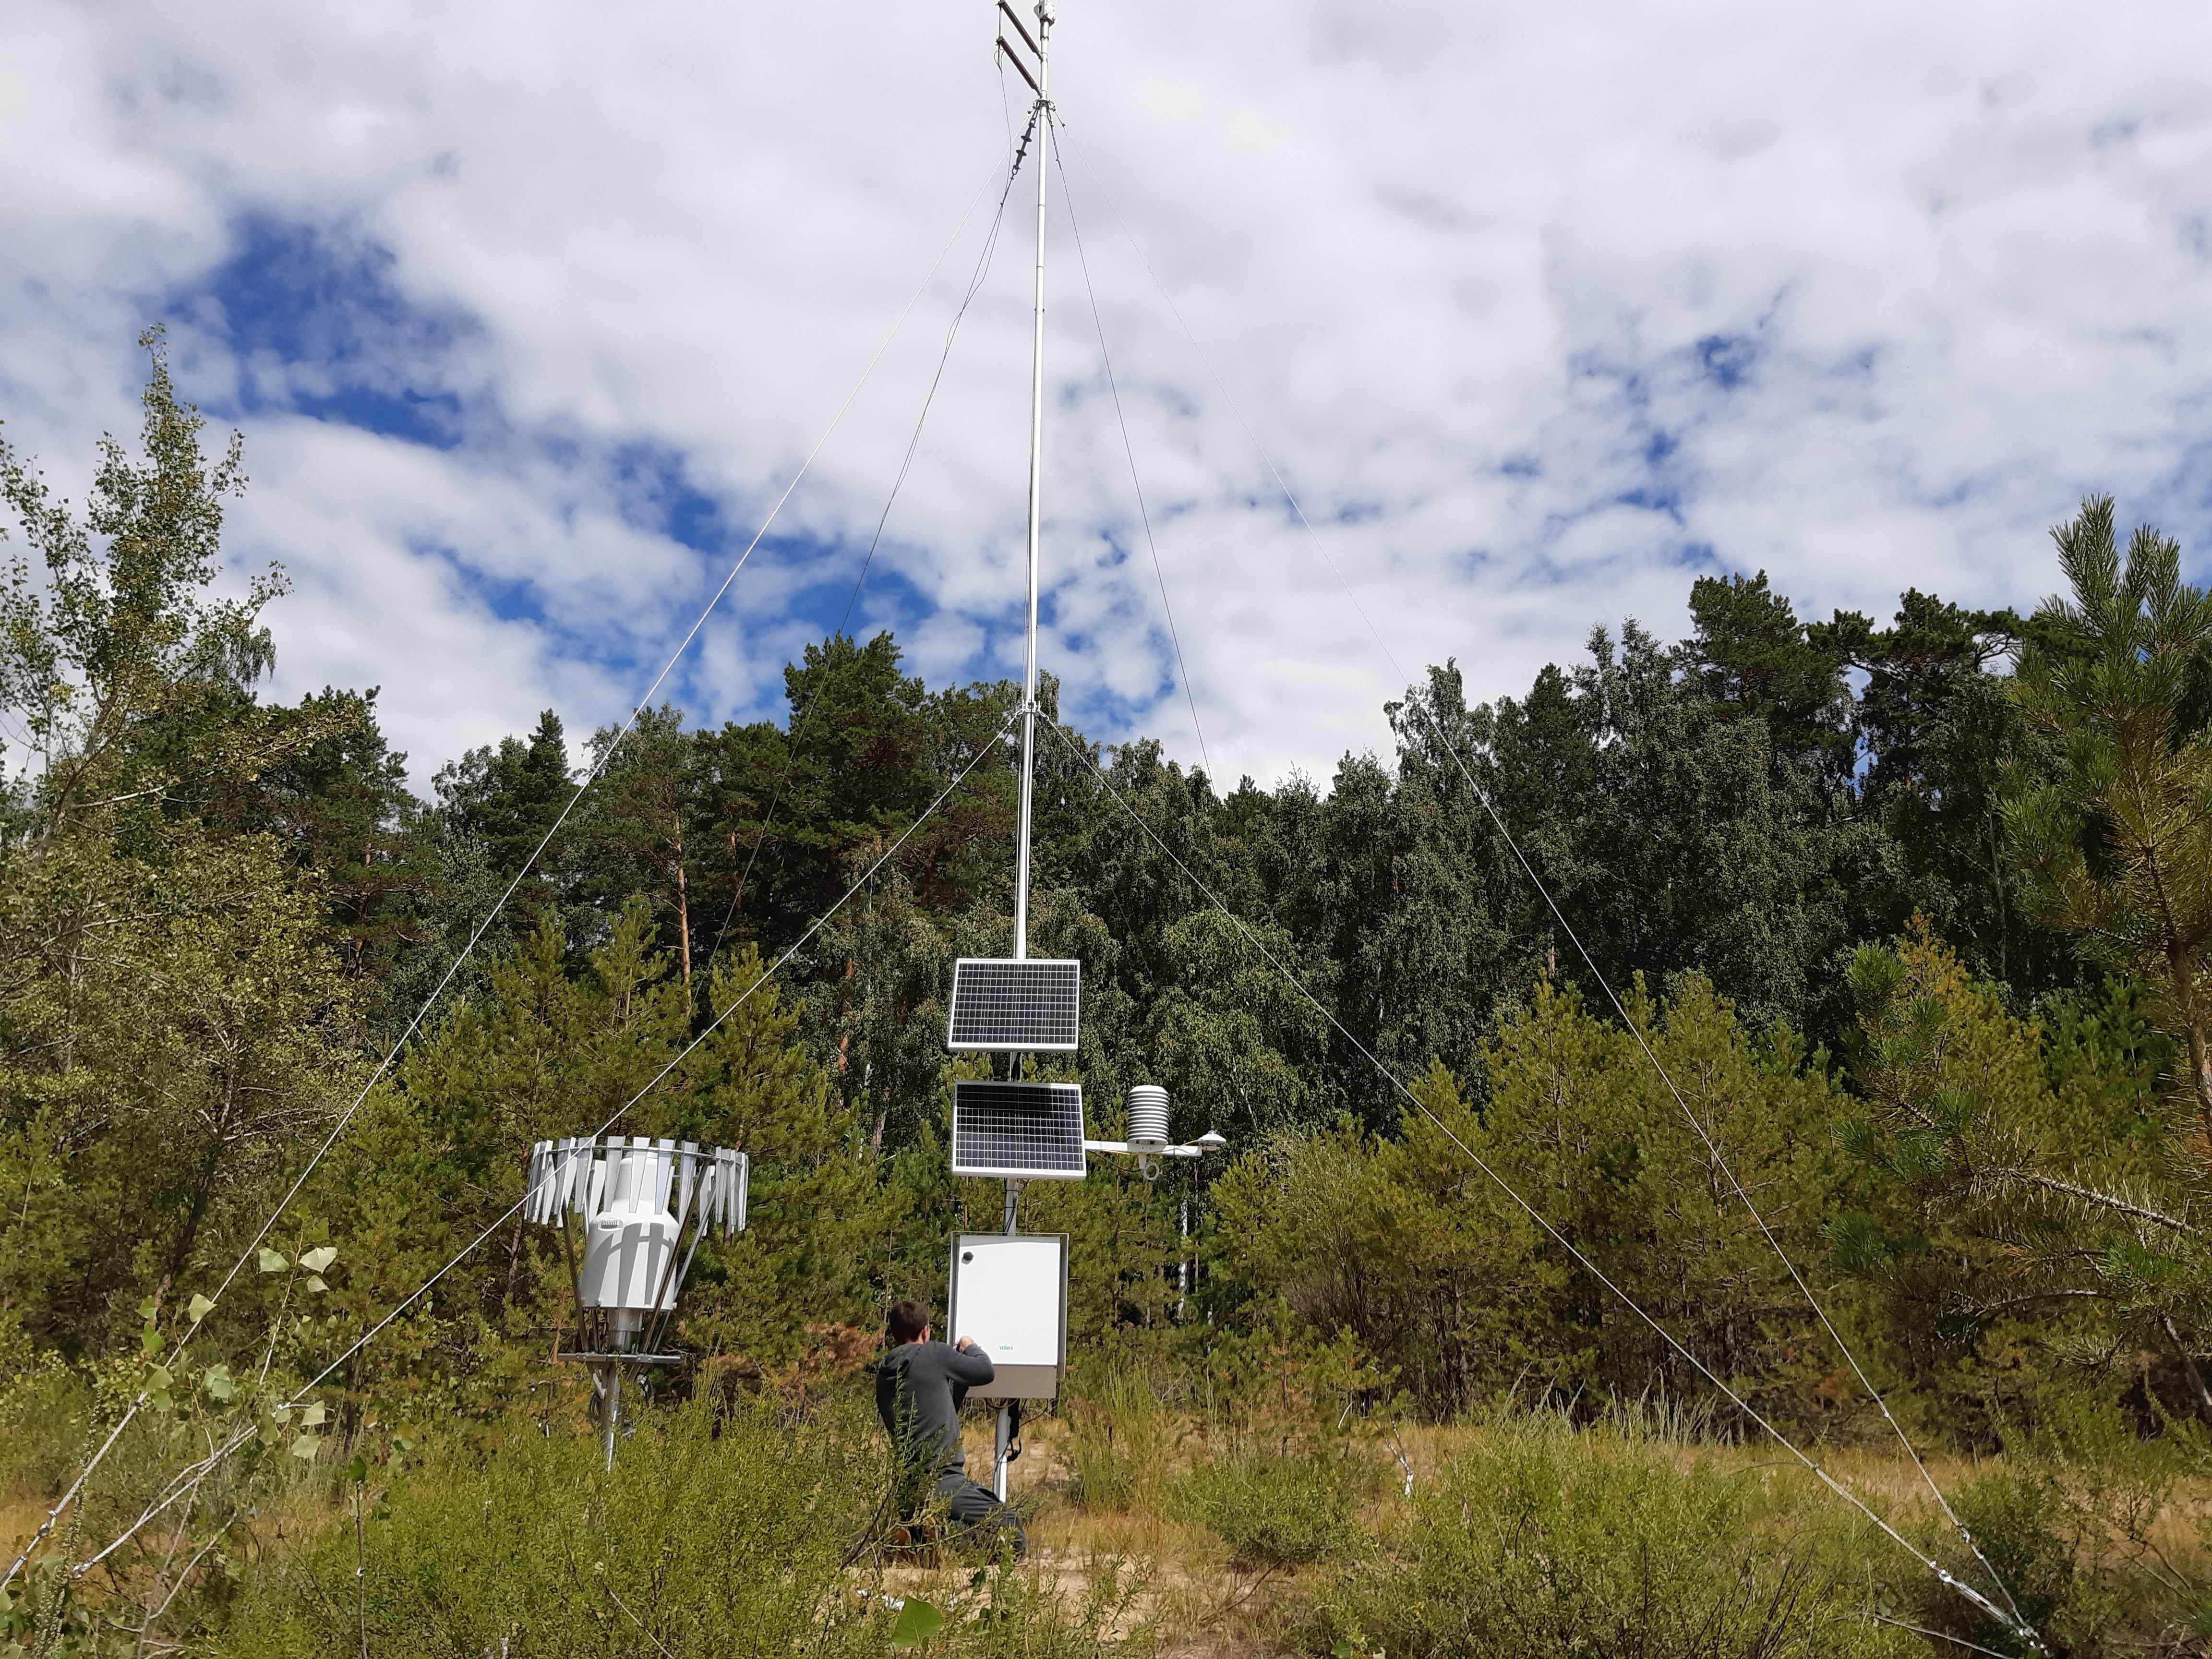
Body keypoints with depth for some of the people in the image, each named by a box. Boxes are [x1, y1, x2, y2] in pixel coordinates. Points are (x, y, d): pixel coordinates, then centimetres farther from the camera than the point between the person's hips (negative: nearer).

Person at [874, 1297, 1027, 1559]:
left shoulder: (883, 1374, 13)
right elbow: (986, 1371, 4)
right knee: (1015, 1539, -6)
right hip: (942, 1483, -7)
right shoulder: (934, 1353, -7)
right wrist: (969, 1348, 23)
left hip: (905, 1488, 7)